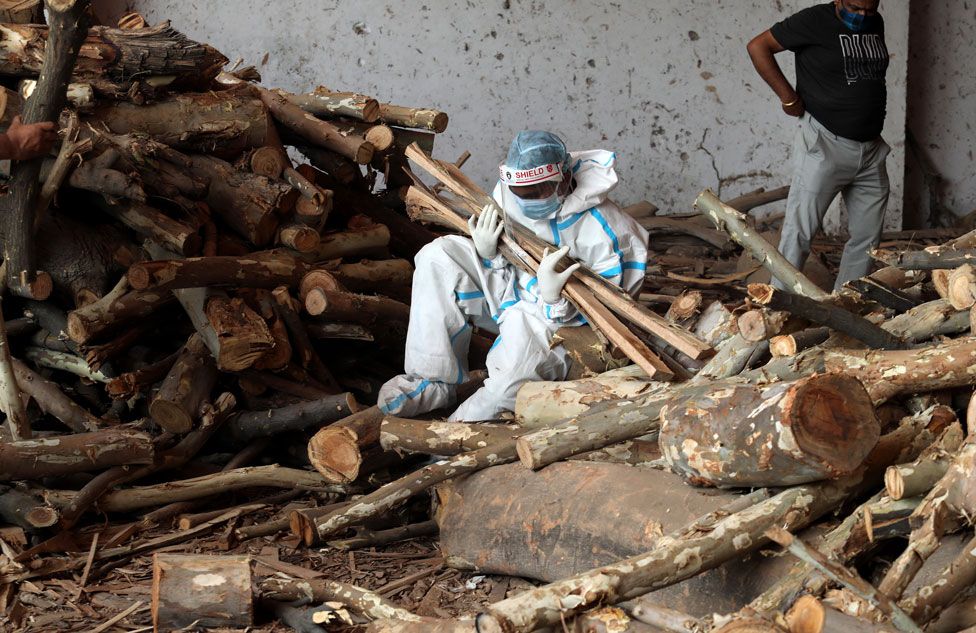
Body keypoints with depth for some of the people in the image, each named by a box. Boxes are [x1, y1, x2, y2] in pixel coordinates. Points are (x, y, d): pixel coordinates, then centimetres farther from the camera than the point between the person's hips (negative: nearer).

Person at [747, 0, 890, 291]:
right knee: (799, 231, -8)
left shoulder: (876, 24, 9)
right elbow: (758, 46, -9)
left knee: (867, 236, 8)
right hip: (825, 145, -7)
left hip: (871, 148, 7)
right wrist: (789, 97, -11)